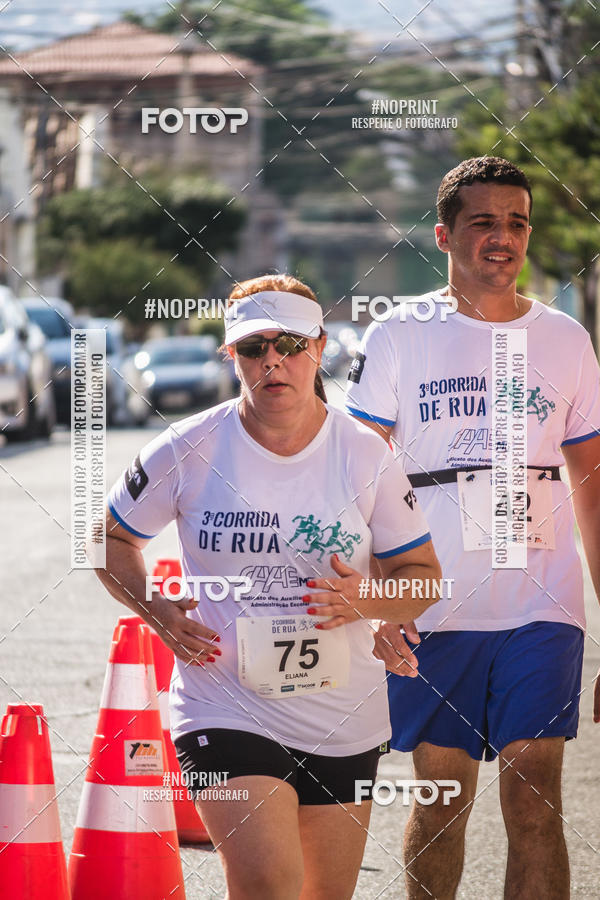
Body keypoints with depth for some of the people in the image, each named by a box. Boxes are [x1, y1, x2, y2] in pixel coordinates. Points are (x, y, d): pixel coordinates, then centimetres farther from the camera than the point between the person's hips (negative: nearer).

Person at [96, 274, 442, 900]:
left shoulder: (365, 454, -1)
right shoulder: (190, 449, -4)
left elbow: (423, 575, 6)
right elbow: (111, 535, 11)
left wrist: (363, 602, -15)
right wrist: (156, 610, -7)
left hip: (342, 720, 3)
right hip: (225, 705, -3)